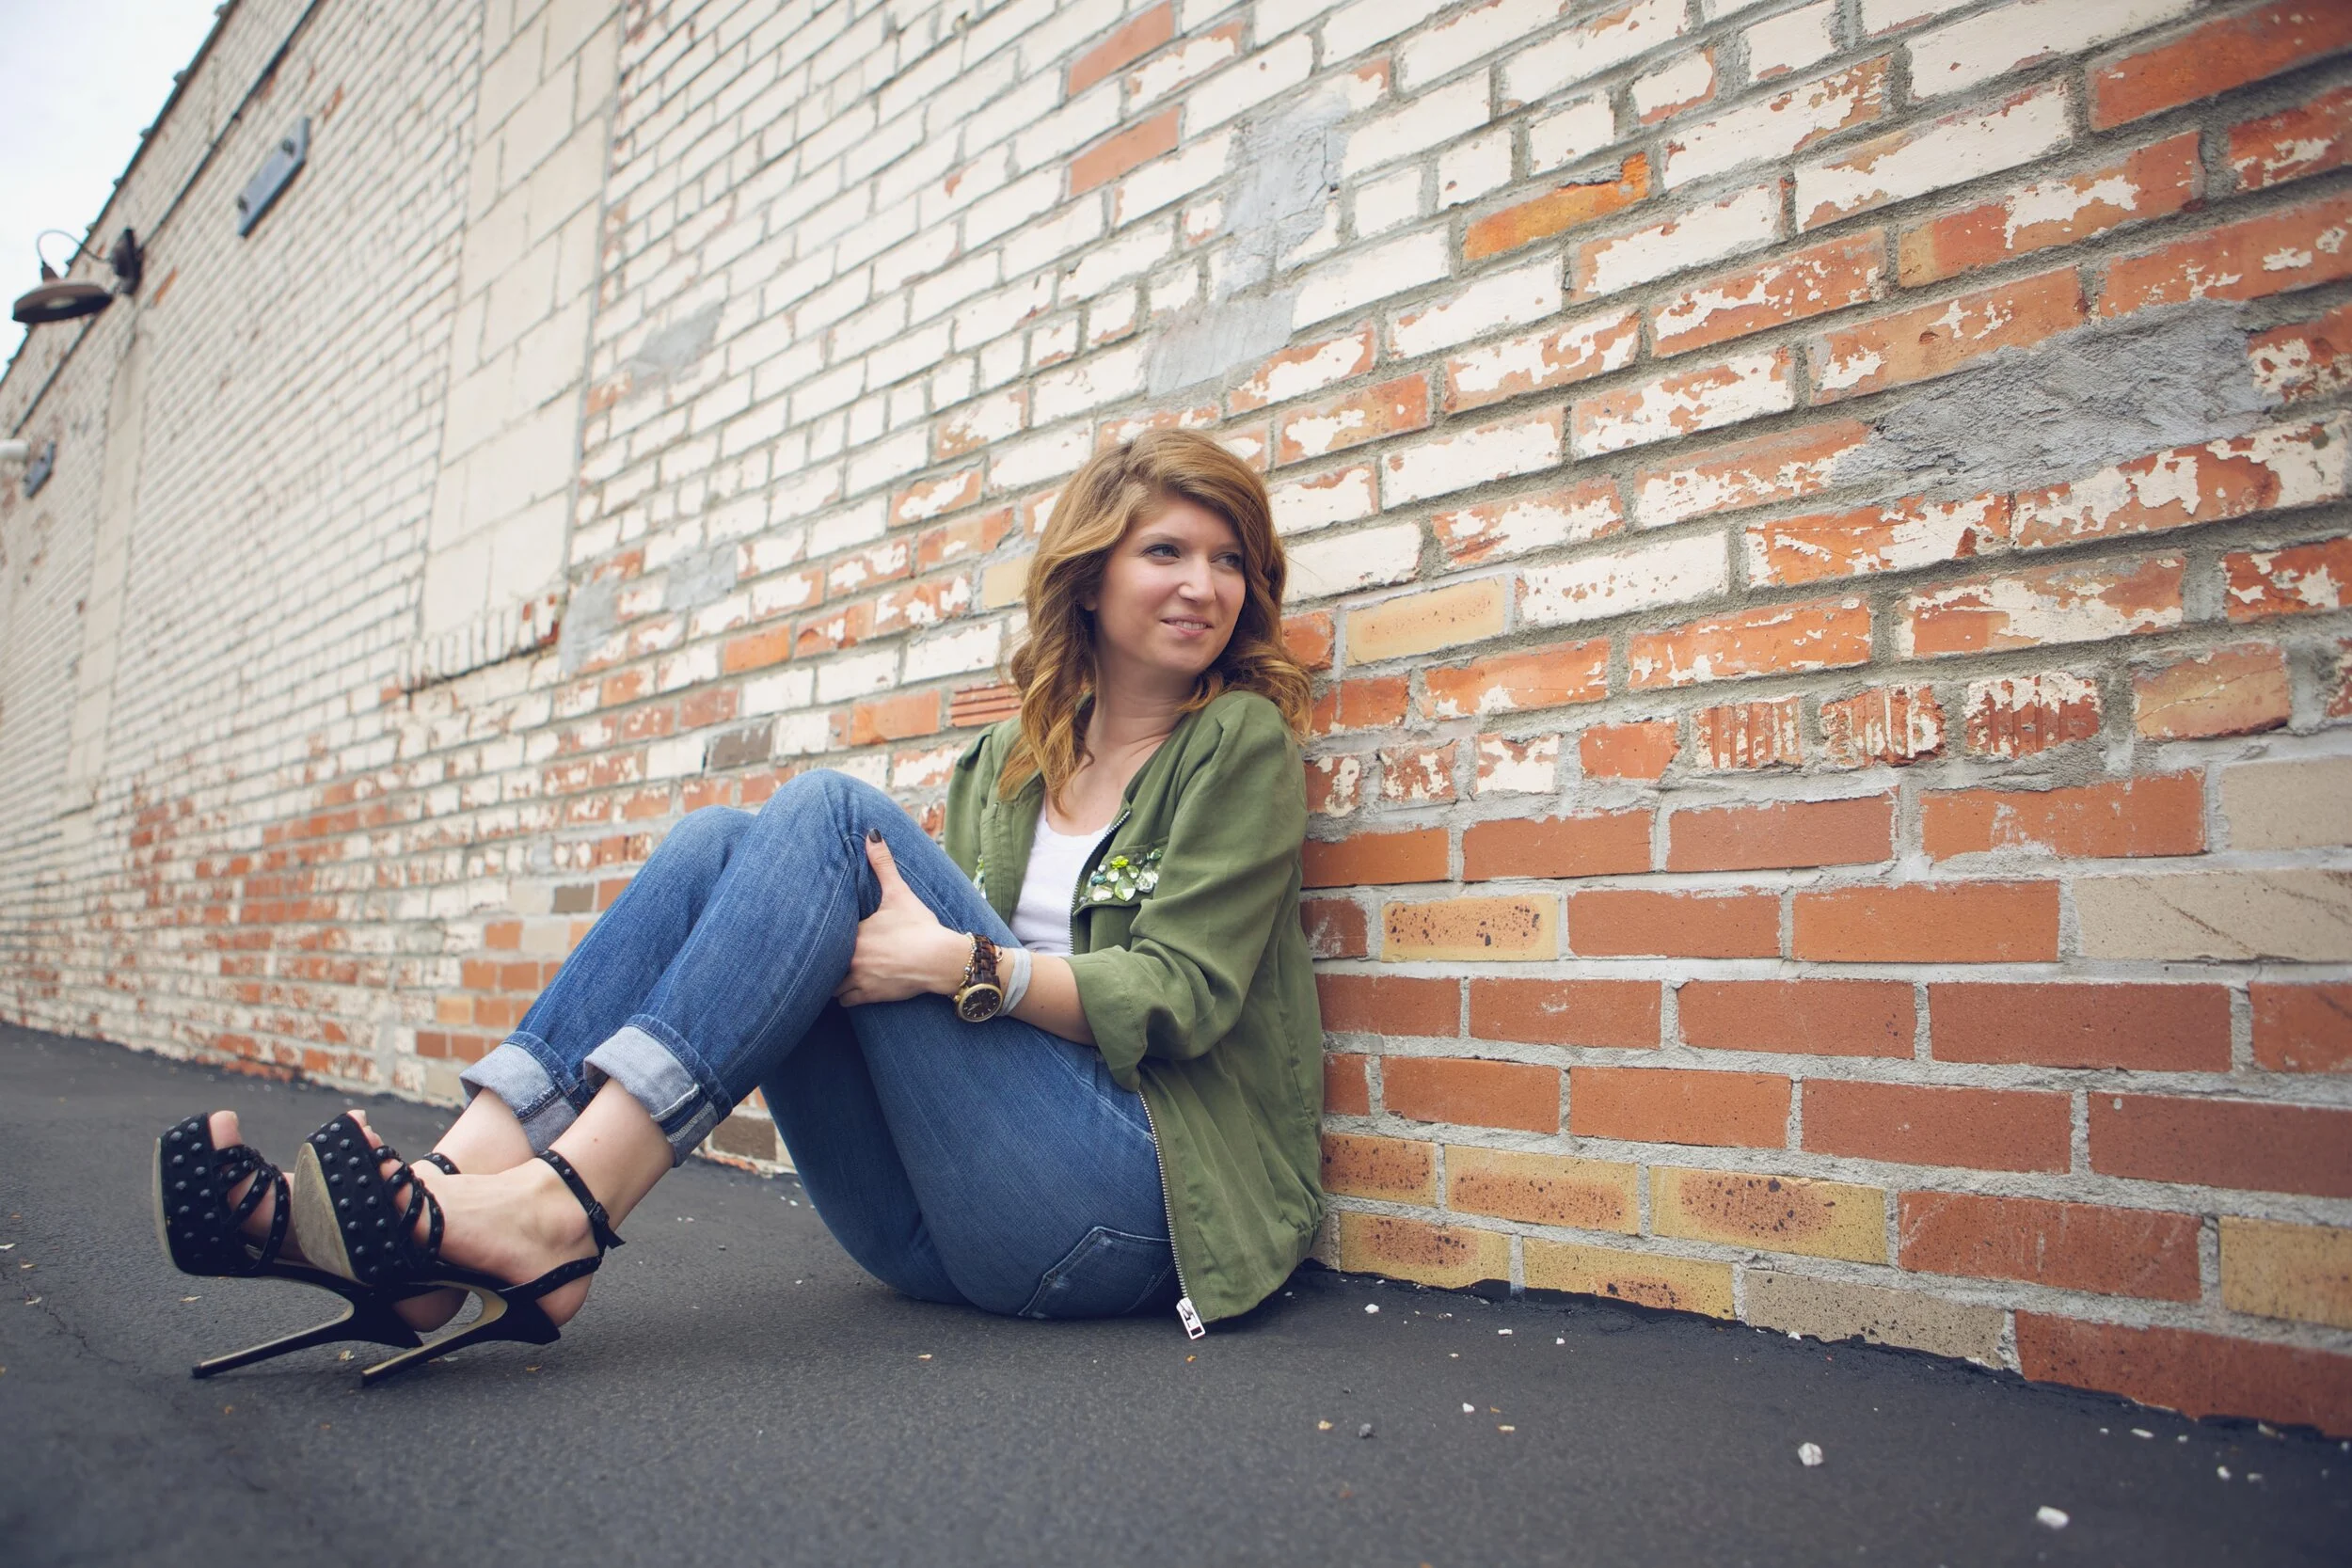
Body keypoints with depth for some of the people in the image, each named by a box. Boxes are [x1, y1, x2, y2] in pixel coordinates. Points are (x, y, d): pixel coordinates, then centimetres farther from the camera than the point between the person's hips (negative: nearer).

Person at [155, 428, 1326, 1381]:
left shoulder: (1241, 743, 4)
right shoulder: (1003, 763, 19)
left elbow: (1186, 996, -7)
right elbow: (930, 935, 15)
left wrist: (963, 964, -19)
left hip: (1129, 1206, -4)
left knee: (828, 812, -20)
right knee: (720, 843, -12)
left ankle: (554, 1218, -31)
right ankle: (464, 1182, -25)